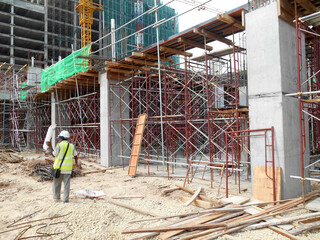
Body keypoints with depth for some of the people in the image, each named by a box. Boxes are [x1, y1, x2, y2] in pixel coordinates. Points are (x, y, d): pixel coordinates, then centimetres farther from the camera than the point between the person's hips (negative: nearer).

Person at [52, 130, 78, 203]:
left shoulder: (59, 145, -10)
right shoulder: (71, 146, 4)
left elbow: (54, 154, -2)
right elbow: (75, 155, 16)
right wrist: (76, 162, 33)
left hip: (59, 167, -2)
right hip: (68, 167, 3)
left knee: (57, 183, 13)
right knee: (66, 183, 5)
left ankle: (56, 197, 22)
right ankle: (66, 199, 5)